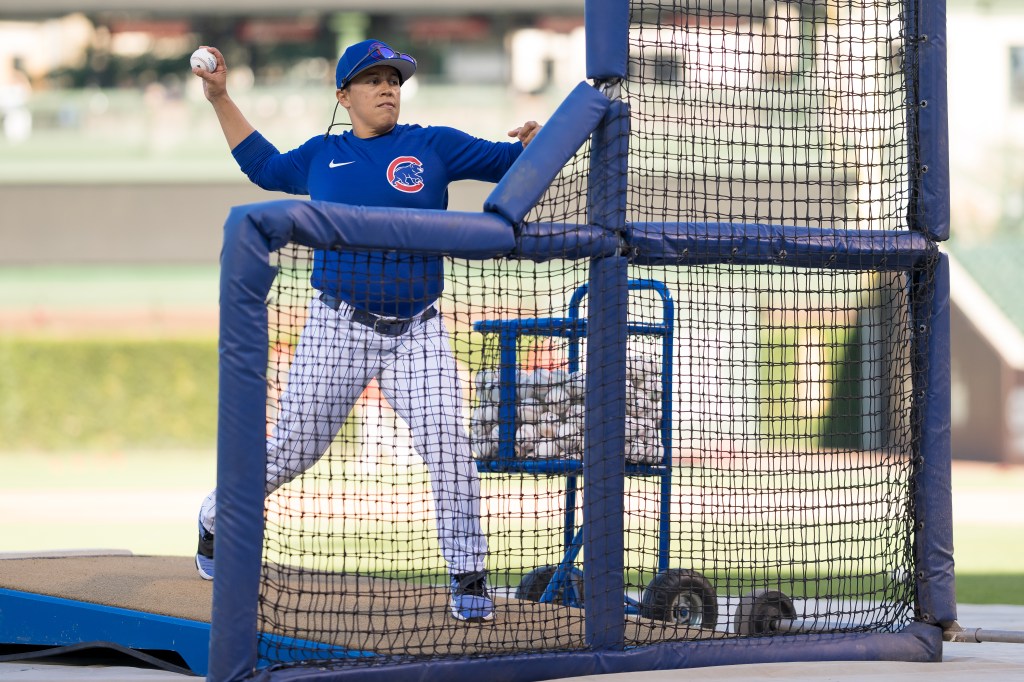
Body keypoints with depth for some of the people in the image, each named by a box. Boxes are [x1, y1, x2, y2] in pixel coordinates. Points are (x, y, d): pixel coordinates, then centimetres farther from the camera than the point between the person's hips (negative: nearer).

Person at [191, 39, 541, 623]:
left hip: (418, 333, 0)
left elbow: (509, 162, 0)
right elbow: (265, 166, 28)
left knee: (450, 448, -15)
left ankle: (469, 578, -3)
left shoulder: (433, 147, 4)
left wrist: (534, 139, -22)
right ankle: (216, 518, 33)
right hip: (340, 329, 1)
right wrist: (221, 100, 25)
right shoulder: (321, 156, 10)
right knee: (292, 451, 7)